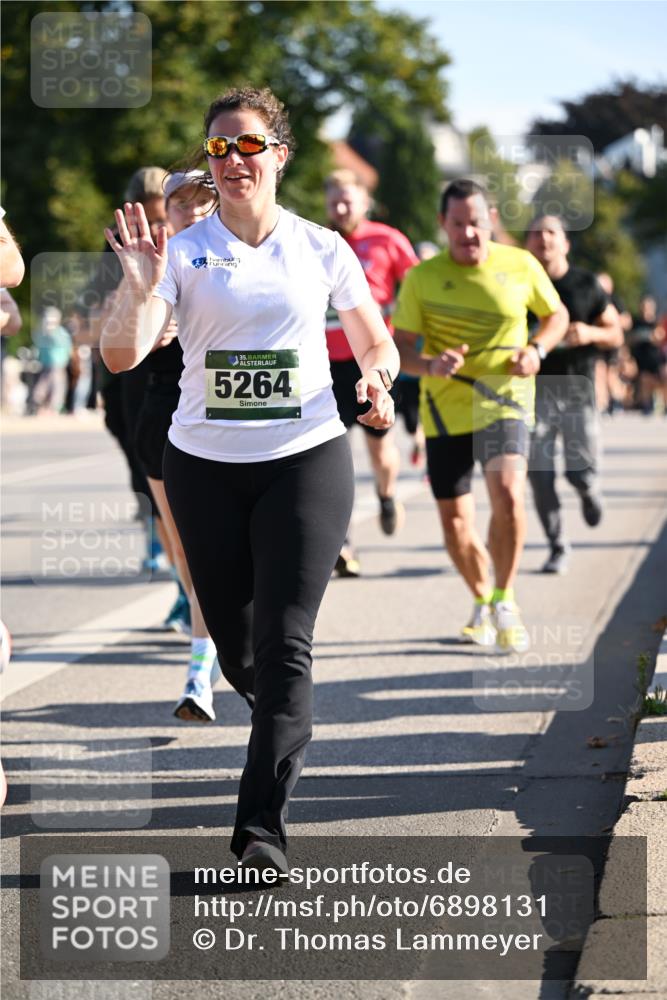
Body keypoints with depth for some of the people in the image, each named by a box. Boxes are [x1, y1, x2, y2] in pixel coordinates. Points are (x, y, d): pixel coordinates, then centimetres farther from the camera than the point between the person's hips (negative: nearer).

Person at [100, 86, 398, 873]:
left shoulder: (320, 249, 3)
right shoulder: (182, 251, 0)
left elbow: (377, 344, 15)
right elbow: (123, 355, -12)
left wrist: (376, 379, -6)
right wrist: (139, 285, -28)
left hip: (307, 459, -1)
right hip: (203, 464, 1)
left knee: (283, 640, -11)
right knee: (234, 646, 8)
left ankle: (262, 829, -11)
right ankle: (286, 734, 42)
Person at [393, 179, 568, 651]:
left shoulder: (521, 266, -2)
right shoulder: (421, 279, -4)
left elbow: (557, 314, 14)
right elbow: (399, 348, -2)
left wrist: (536, 349, -6)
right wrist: (430, 365, -23)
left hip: (505, 403, -1)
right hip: (445, 411, 1)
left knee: (508, 494, -25)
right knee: (455, 521, 4)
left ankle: (505, 601, -5)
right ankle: (482, 602, 32)